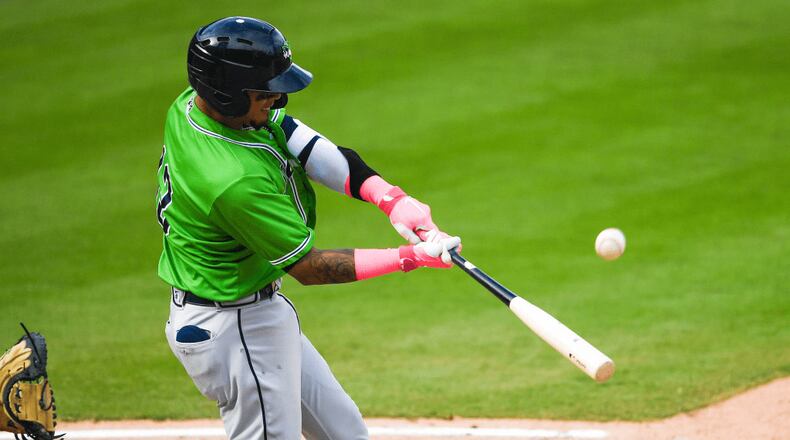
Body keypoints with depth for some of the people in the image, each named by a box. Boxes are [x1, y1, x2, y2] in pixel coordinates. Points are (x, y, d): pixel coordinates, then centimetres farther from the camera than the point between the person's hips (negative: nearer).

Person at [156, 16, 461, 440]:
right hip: (234, 329, -10)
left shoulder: (192, 104, -8)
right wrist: (409, 257, -18)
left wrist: (390, 198, -21)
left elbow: (310, 149, -7)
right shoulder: (235, 181, -34)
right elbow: (309, 267, -21)